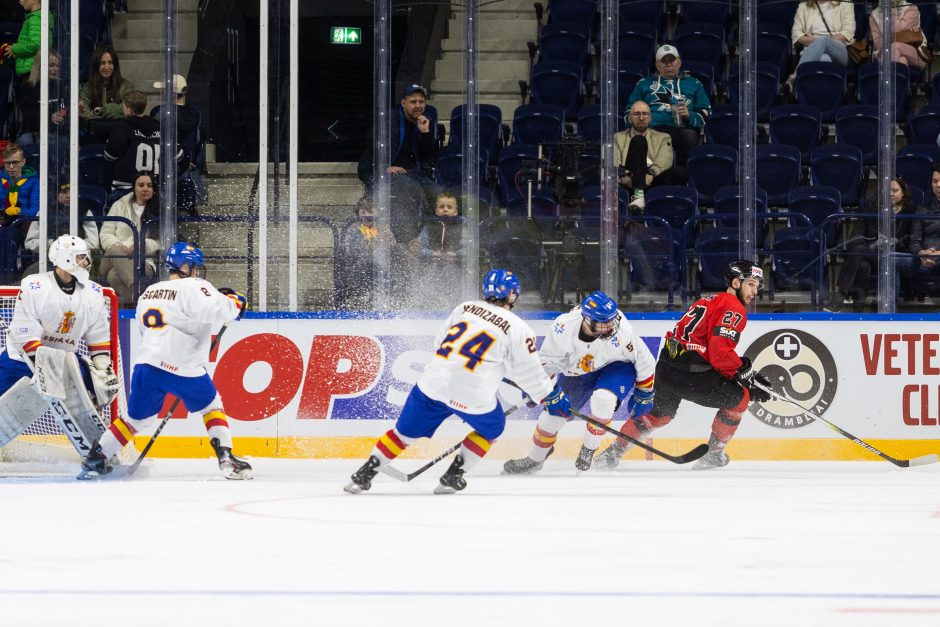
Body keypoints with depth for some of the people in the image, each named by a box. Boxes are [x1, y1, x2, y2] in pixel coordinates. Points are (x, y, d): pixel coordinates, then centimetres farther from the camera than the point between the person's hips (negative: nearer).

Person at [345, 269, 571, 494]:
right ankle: (452, 476, 18)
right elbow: (530, 374, 5)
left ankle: (364, 475, 14)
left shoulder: (465, 308, 13)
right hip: (473, 395, -3)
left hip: (434, 383, 3)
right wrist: (554, 398, 18)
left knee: (405, 431, 18)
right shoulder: (518, 329, 1)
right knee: (492, 428, 26)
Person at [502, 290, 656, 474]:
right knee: (554, 412, 4)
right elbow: (548, 358, -11)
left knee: (603, 399, -32)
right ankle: (535, 459, 31)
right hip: (576, 372, 3)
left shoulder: (621, 332, -37)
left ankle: (589, 450, -10)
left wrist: (643, 395, -7)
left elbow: (644, 360, -19)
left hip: (616, 367, -3)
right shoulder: (565, 326, -31)